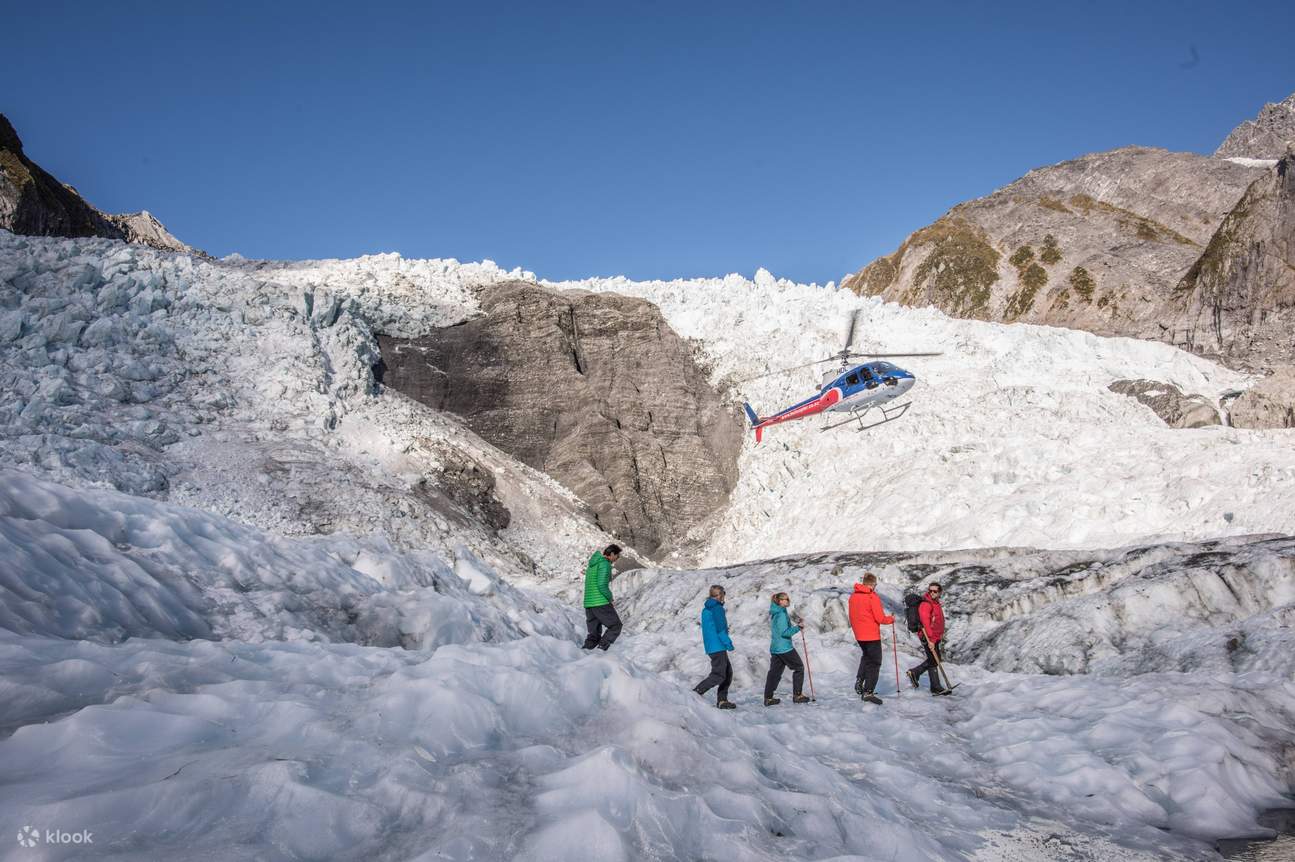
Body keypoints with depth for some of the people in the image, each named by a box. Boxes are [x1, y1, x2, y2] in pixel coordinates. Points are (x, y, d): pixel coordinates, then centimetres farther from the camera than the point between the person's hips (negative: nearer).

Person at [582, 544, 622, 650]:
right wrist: (610, 597, -3)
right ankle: (601, 649, -12)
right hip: (601, 602, -8)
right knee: (615, 626, 2)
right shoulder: (605, 564, -10)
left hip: (588, 603, 8)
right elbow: (602, 585, -19)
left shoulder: (592, 564, 19)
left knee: (594, 635, 12)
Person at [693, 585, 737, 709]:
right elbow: (720, 629, -18)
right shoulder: (717, 608, -13)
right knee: (719, 675, -8)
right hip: (718, 646, -9)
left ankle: (722, 700, 13)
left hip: (710, 646, 9)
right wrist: (728, 643, -11)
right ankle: (697, 692, -13)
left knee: (728, 673, 14)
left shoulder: (705, 609, 15)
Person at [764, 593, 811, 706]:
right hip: (785, 648, -9)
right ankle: (797, 695, 9)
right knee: (799, 668, 6)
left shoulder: (774, 613, 13)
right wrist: (798, 627, -18)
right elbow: (785, 632, -23)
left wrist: (795, 623, 13)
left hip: (775, 648, 9)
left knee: (774, 672, 9)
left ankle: (768, 698, 8)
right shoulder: (781, 614, -17)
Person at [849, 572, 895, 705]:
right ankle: (868, 692, -3)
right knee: (874, 663, 2)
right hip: (872, 635, -7)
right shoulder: (873, 597, -16)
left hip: (859, 635, 7)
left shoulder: (853, 597, 5)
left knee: (866, 656, 29)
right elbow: (880, 618, -17)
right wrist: (891, 619, 2)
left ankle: (859, 680, 15)